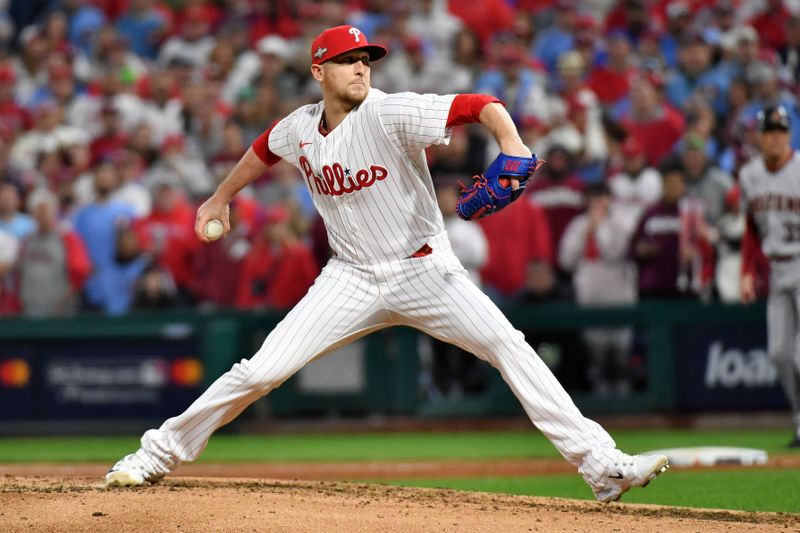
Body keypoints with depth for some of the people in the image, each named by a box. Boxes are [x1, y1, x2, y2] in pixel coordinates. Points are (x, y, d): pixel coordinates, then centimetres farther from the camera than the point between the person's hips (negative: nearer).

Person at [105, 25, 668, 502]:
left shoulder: (390, 113, -16)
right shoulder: (300, 128, 0)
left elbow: (481, 106, -24)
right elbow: (263, 150, 25)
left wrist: (512, 144, -44)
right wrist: (221, 198, 37)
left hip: (424, 270, -3)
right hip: (352, 280, 3)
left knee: (508, 346, -20)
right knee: (261, 372, -6)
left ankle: (601, 464, -18)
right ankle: (161, 453, 11)